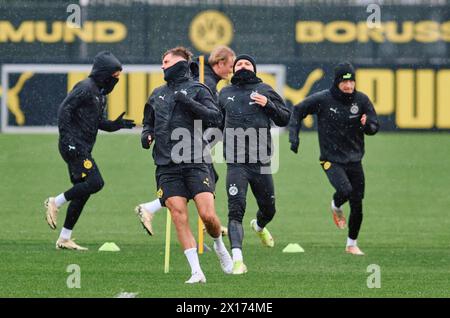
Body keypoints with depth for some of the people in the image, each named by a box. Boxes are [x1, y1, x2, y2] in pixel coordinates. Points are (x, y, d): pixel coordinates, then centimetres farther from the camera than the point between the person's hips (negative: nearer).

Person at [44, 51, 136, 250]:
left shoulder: (100, 92, 18)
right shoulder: (86, 88, -11)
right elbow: (65, 109, -18)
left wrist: (115, 125, 7)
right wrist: (67, 137, -24)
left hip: (83, 149, 10)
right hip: (74, 146, -10)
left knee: (82, 192, 8)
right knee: (95, 183, -18)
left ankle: (64, 239, 13)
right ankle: (55, 203, -4)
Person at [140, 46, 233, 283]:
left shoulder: (196, 89, 4)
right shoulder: (157, 94, 19)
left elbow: (216, 117, -7)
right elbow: (149, 123, 30)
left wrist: (189, 103, -16)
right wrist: (146, 135, 8)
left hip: (194, 163, -4)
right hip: (167, 167, 4)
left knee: (208, 215, -12)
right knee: (179, 216, -8)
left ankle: (219, 246, 21)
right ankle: (196, 272, -7)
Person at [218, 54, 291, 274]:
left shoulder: (264, 91, 9)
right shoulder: (225, 94, 13)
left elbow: (285, 118, 7)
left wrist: (268, 104, -8)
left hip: (261, 162, 1)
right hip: (236, 163, -1)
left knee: (268, 208, 15)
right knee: (236, 210, -15)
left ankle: (259, 227, 52)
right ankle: (237, 260, -23)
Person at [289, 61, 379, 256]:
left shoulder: (361, 100, -3)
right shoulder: (322, 99, -10)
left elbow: (374, 127, 1)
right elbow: (298, 111, 3)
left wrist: (367, 125, -23)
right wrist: (294, 137, -5)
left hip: (354, 160, 3)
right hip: (331, 160, -3)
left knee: (357, 205, 3)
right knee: (345, 190, -28)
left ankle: (352, 244, 23)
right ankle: (336, 206, 10)